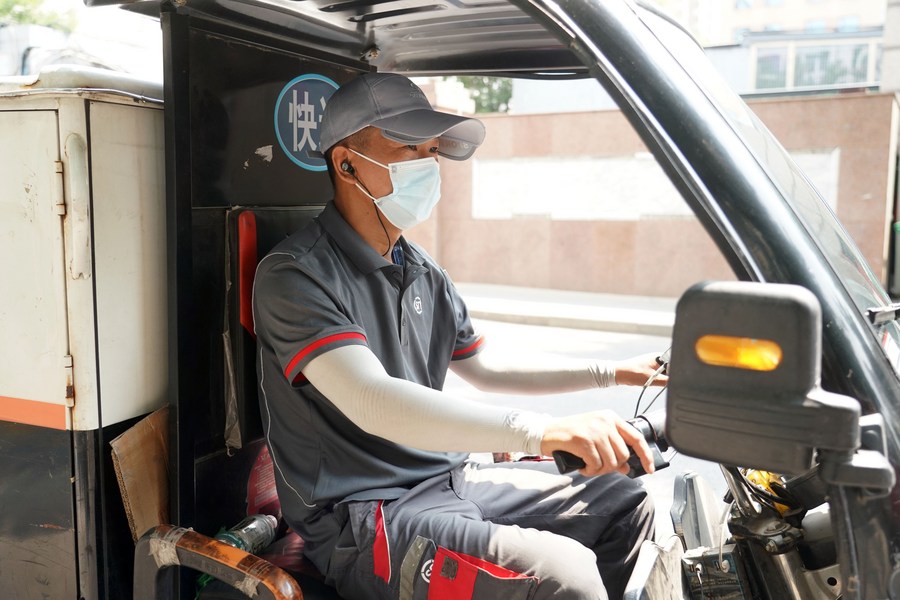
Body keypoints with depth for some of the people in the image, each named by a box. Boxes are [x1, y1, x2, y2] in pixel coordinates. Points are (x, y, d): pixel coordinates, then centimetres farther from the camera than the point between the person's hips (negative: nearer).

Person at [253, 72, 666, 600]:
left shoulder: (422, 270, 11)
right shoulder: (296, 275, -16)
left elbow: (485, 369, 21)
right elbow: (374, 405, -31)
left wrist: (612, 373, 17)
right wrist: (540, 432, -41)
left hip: (449, 478, 8)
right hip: (363, 515, -8)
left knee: (627, 506, 7)